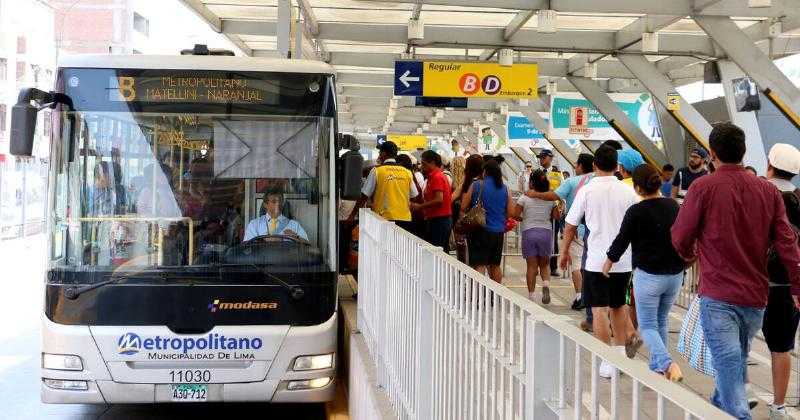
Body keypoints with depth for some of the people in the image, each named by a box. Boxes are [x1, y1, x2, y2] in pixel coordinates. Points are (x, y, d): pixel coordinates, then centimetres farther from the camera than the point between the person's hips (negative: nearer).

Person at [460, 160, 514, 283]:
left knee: (479, 265, -6)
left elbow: (463, 208, -5)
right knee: (495, 265, 18)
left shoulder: (476, 185, -6)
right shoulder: (505, 189, 3)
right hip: (498, 232, 4)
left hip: (480, 230, -4)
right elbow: (511, 212, 6)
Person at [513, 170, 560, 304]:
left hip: (529, 231, -2)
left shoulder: (525, 197, -6)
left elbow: (515, 215, -10)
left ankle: (531, 295, 4)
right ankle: (546, 284, -13)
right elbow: (556, 216, 1)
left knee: (532, 266, 5)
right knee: (544, 264, 14)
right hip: (546, 232, 2)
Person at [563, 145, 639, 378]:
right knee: (618, 305, 20)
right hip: (624, 260, 3)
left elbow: (571, 226, -1)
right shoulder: (628, 191, 0)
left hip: (596, 260, -3)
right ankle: (621, 353, 22)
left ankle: (607, 363, 3)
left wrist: (565, 252, 13)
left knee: (600, 310, 2)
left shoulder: (587, 190, -7)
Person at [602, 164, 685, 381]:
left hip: (648, 275, -5)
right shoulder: (674, 206, 3)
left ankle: (667, 363, -19)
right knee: (661, 322, 19)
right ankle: (657, 367, 25)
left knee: (648, 326, 3)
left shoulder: (636, 211, -14)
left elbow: (622, 240, -5)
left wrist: (609, 261, 12)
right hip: (675, 274, 5)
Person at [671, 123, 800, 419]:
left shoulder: (703, 187, -10)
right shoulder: (768, 190, 2)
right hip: (756, 297, 5)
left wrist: (689, 254, 17)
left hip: (718, 297, -5)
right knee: (737, 361, 23)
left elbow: (680, 238, -5)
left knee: (729, 370, -7)